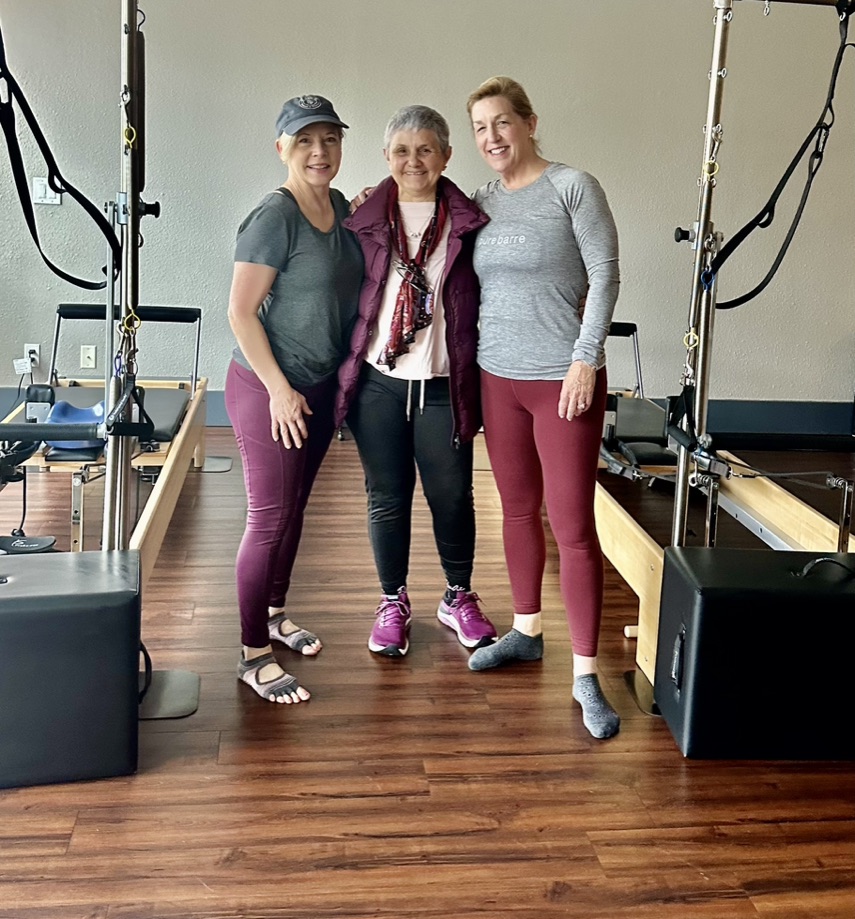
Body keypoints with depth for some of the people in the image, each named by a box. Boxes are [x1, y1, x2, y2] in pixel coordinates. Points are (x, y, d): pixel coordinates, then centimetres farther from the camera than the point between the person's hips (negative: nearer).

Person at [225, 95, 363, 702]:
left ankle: (274, 612, 37)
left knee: (295, 506, 18)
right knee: (270, 517, -2)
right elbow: (241, 312, -18)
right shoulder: (274, 217, -17)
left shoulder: (341, 207, 6)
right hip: (271, 387, -8)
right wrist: (279, 389, -19)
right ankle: (254, 653, 9)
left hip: (322, 385, 8)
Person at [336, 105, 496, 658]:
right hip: (378, 381, 1)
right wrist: (345, 372, 2)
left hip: (443, 384, 0)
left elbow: (486, 297, 4)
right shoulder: (363, 220, 2)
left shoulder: (468, 223, 0)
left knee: (452, 496, 8)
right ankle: (393, 603, 27)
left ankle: (459, 598, 30)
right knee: (387, 496, 10)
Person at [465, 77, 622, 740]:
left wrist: (585, 359, -14)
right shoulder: (483, 201, 11)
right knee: (518, 510, 15)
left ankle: (586, 675, 2)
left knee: (572, 526, -5)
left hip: (564, 379, -6)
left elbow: (604, 275, -8)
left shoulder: (573, 187, -5)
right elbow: (479, 288, 14)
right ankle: (527, 631, 32)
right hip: (498, 377, 6)